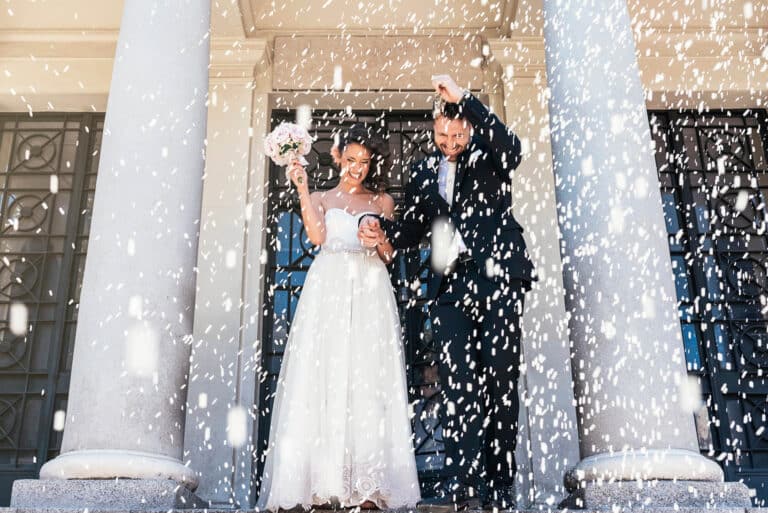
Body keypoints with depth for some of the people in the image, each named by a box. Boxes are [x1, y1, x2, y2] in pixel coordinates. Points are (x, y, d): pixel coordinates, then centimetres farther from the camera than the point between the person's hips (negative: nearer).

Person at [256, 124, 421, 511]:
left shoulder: (382, 201, 19)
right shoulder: (321, 199, 17)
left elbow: (389, 255, 15)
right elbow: (317, 236, -2)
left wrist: (381, 240, -6)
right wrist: (302, 190, -3)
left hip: (369, 292, 1)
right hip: (328, 290, 0)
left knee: (368, 382, -7)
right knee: (322, 379, -9)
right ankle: (322, 481, -9)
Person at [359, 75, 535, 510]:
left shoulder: (489, 157, 10)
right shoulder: (424, 173, 20)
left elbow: (511, 147, -15)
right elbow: (413, 230, 20)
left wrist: (464, 99, -19)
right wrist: (382, 229, -2)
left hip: (498, 280, -3)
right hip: (451, 286, 3)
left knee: (501, 378, -2)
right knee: (457, 381, -7)